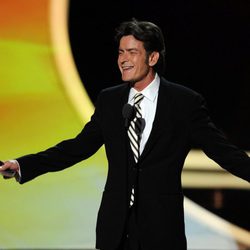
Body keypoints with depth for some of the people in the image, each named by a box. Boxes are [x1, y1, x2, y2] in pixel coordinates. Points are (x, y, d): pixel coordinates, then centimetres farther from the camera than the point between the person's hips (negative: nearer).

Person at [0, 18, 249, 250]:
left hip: (161, 227, -3)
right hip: (115, 226, 3)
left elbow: (220, 149, -3)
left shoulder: (185, 102, -3)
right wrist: (23, 165, 0)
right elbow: (79, 146, 9)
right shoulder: (108, 100, 7)